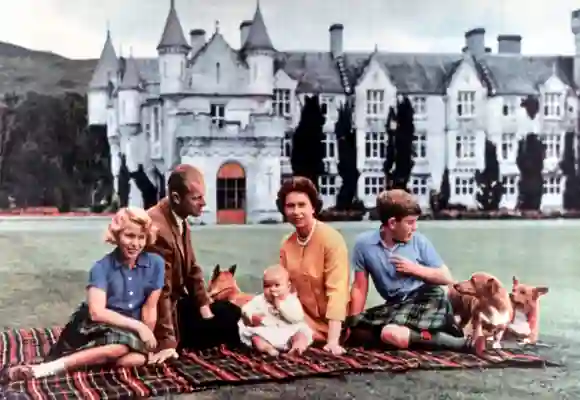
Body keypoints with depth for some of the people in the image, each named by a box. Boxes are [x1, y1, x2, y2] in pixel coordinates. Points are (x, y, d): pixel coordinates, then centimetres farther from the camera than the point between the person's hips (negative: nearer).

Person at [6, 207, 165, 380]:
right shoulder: (102, 267, -10)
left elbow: (150, 308, -1)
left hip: (131, 332, 2)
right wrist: (138, 325, -24)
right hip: (96, 329, -2)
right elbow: (97, 312, -21)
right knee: (122, 344, -37)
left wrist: (147, 344, -8)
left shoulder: (155, 263, -5)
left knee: (138, 358, -33)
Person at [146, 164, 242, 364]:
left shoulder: (180, 220, -3)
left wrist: (204, 306, 2)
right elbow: (160, 290, -31)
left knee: (232, 314, 12)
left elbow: (191, 268, 9)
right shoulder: (157, 227, -32)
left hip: (178, 301, 9)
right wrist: (167, 343, -29)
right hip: (165, 309, -9)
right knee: (224, 325, -8)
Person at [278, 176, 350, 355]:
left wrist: (332, 341, -32)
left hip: (331, 323, -5)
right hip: (304, 322, 5)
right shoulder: (286, 245, 0)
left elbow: (337, 292, -24)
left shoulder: (332, 240, -17)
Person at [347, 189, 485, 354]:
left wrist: (414, 269, -10)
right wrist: (351, 324, -1)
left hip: (427, 298, -4)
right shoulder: (364, 244, -4)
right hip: (395, 305, 4)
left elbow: (447, 278, 3)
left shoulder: (419, 241, -4)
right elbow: (360, 287, 4)